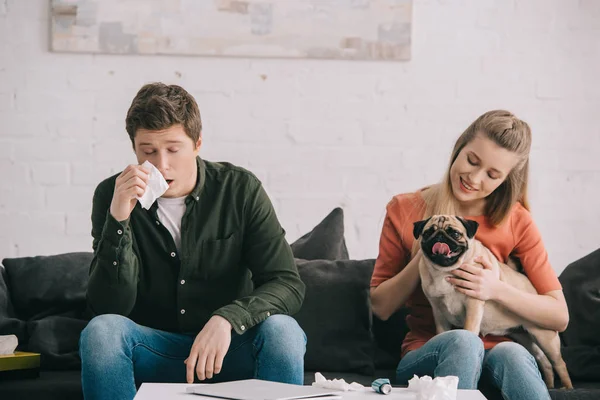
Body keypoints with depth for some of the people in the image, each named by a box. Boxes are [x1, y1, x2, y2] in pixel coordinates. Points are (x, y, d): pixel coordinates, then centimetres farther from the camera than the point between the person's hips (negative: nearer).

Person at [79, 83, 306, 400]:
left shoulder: (240, 189, -7)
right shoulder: (112, 196, -6)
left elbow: (288, 285, -13)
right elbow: (109, 308, -13)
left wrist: (226, 319, -32)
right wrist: (118, 219, -25)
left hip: (229, 350, 0)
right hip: (154, 350, 0)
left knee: (282, 330, -30)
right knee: (100, 330, -29)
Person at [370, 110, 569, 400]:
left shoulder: (516, 221, 3)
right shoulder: (405, 210, 3)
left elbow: (559, 317, 1)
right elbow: (381, 307, 3)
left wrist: (497, 290, -15)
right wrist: (423, 257, -11)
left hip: (497, 351, 0)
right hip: (425, 354, 0)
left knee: (511, 354, -37)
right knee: (463, 340, -36)